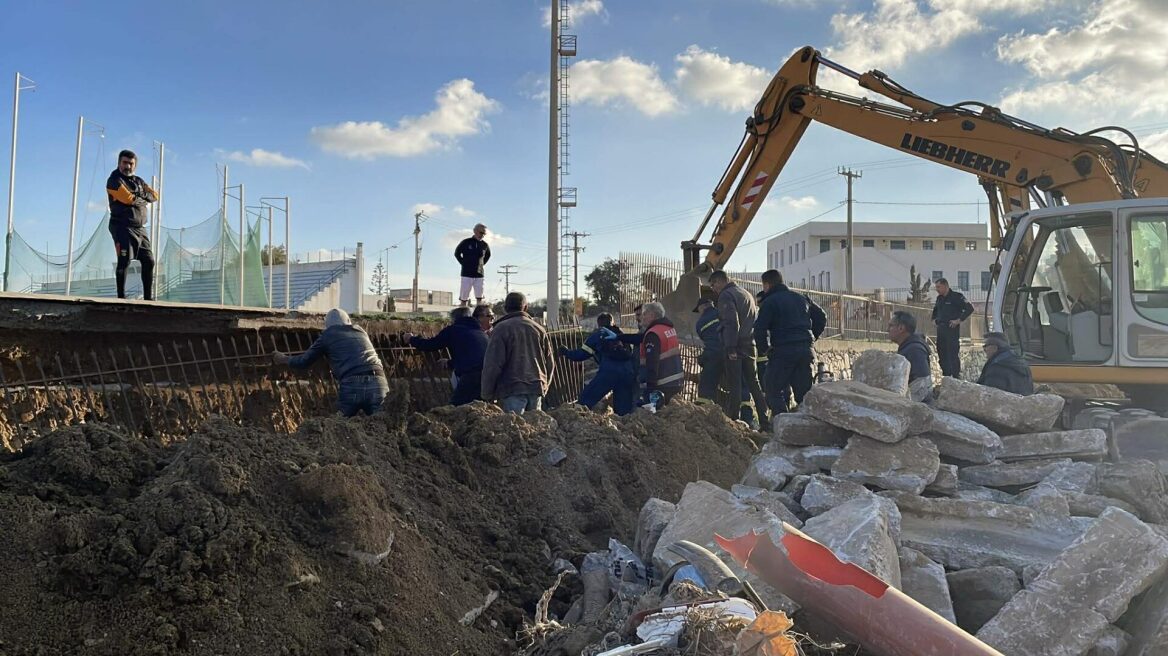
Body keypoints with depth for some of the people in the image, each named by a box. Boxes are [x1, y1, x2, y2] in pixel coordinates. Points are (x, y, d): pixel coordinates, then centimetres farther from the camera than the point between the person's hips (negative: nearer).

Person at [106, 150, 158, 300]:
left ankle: (148, 297, 11)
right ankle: (121, 296, -9)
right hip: (123, 227, -7)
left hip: (140, 228, 7)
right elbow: (128, 198, -18)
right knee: (124, 261, -13)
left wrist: (140, 195, -8)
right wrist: (142, 198, -2)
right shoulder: (114, 180, -4)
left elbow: (154, 196, 9)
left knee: (149, 261, 5)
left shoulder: (138, 181, 19)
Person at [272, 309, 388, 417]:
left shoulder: (327, 335, 16)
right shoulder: (361, 332, 27)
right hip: (379, 384, 2)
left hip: (351, 386, -2)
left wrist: (284, 359, 42)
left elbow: (304, 361, 23)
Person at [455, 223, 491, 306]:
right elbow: (457, 253, 9)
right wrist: (464, 263, 2)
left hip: (479, 275, 3)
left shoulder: (484, 245, 5)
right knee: (464, 298, 0)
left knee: (479, 298, 1)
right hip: (467, 274, -3)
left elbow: (488, 255, 25)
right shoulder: (466, 242, -3)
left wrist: (482, 264, 11)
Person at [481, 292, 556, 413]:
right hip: (536, 389, 5)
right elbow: (550, 362, 17)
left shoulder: (501, 329, -3)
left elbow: (492, 364, -7)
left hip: (512, 390, -5)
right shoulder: (539, 329, 13)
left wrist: (487, 395, 0)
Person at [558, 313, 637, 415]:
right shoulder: (620, 334, 29)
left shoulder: (598, 334, 15)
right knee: (623, 410, 10)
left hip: (610, 371, -5)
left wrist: (567, 352, 29)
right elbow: (630, 353, 26)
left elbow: (582, 354, 14)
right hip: (628, 371, 5)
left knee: (585, 400, 0)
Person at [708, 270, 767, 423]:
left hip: (735, 347, -8)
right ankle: (764, 420, 14)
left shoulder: (726, 296, -8)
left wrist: (730, 348, -22)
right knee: (754, 383, 13)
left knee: (734, 385, -6)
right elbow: (756, 320, 23)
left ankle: (732, 418, -5)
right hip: (750, 346, 8)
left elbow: (731, 323, -19)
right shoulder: (746, 294, 21)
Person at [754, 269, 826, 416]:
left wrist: (765, 349, 1)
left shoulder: (769, 301, -4)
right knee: (804, 392, 11)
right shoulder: (802, 298, 17)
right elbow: (821, 318, 22)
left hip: (782, 352, -6)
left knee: (775, 392, 0)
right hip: (806, 351, 6)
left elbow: (760, 328, -12)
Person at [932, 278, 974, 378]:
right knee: (941, 354, 9)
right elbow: (935, 309, 36)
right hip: (940, 329, 8)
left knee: (953, 354, -9)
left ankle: (956, 377, -5)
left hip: (952, 329, -8)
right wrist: (934, 319, 20)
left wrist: (959, 320, -17)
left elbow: (970, 309, -15)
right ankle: (945, 376, 17)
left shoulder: (956, 296, -8)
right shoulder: (939, 298, 15)